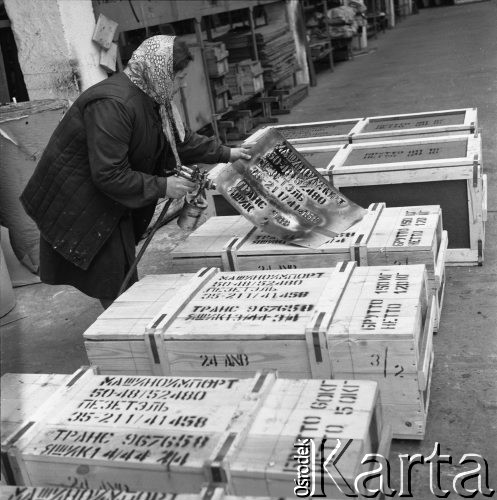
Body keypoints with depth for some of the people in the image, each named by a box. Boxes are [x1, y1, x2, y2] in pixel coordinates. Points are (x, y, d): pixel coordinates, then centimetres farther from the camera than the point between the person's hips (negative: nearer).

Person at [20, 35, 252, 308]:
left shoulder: (151, 97, 0)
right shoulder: (112, 104, -31)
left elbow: (179, 138, 15)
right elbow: (109, 176, -32)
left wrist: (225, 153, 13)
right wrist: (163, 186, -24)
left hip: (113, 206, 9)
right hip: (79, 210, -9)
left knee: (125, 281, 17)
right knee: (115, 287, 0)